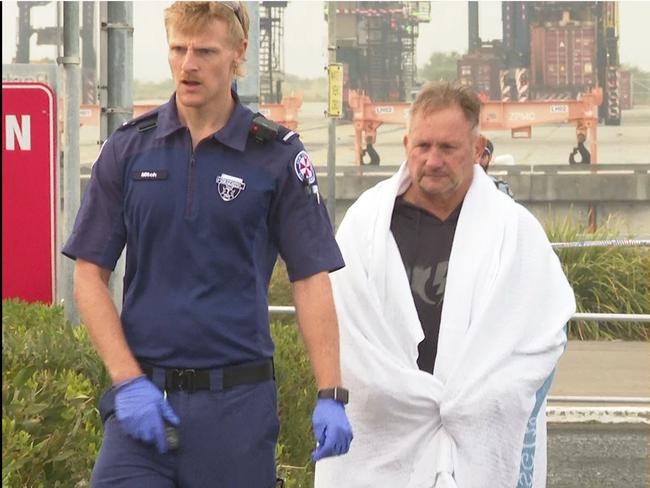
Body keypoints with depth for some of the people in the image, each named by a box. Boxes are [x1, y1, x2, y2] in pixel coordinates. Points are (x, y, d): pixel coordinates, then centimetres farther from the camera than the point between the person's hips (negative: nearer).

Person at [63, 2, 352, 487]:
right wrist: (128, 381, -6)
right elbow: (90, 274, 4)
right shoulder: (129, 148, 4)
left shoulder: (277, 155, 0)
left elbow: (311, 278, 0)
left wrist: (331, 396, -8)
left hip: (237, 398, -1)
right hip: (144, 394, 1)